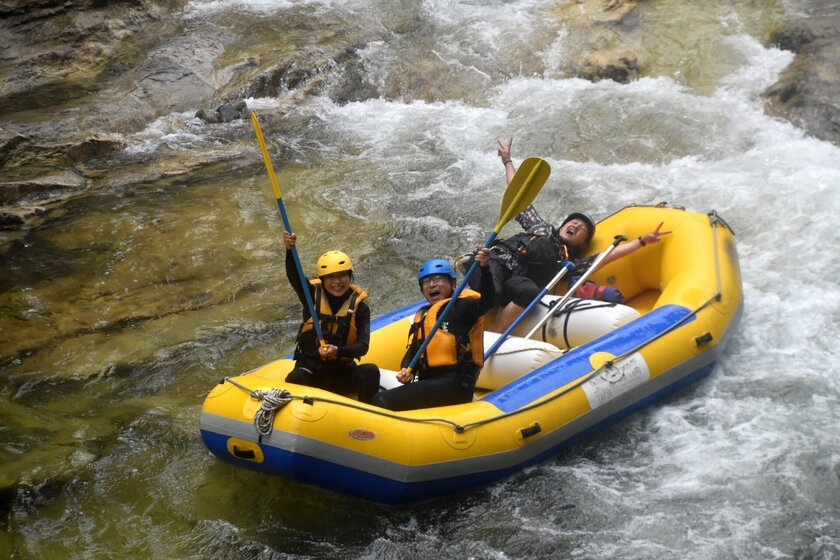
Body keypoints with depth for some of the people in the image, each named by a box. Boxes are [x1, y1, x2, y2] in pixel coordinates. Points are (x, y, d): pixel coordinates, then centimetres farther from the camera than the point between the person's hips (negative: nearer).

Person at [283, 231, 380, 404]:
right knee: (293, 381, -33)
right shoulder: (313, 295, -2)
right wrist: (290, 250, -43)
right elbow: (294, 276, -23)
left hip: (342, 371, 1)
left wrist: (338, 351, -32)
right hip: (311, 368, -1)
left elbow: (363, 346, -11)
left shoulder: (359, 305, -2)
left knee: (370, 371, -26)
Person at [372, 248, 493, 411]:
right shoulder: (422, 315, 23)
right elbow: (413, 349, 21)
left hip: (455, 385, -9)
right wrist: (406, 370, -2)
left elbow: (487, 303, -19)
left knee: (382, 401, -20)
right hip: (430, 382, 9)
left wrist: (484, 268, -34)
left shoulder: (461, 307, 0)